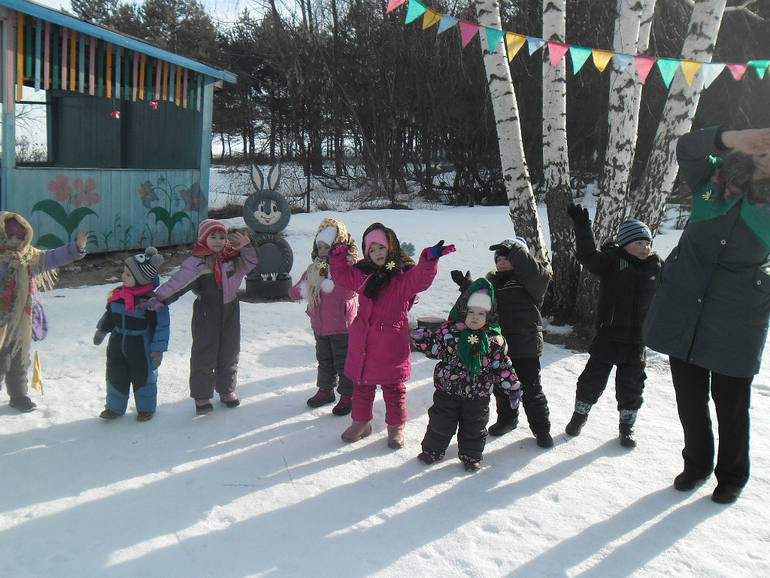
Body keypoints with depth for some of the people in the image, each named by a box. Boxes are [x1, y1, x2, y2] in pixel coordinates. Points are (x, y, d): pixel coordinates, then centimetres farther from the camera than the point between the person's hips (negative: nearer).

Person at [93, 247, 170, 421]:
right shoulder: (118, 293, -2)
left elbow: (161, 325, -17)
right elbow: (110, 313, 16)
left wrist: (158, 349, -17)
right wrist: (101, 330, 22)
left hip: (141, 345, -5)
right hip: (117, 342, 6)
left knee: (143, 376, 8)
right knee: (115, 375, 13)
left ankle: (146, 408, 26)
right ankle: (114, 407, 29)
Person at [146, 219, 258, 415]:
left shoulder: (234, 257, 4)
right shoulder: (196, 263, -13)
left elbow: (250, 262, 18)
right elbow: (178, 282, -18)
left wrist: (247, 246, 0)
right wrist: (160, 298, -27)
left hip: (230, 311, 5)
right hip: (206, 313, -5)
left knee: (229, 353, 14)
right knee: (204, 355, 0)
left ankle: (227, 390, 30)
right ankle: (202, 396, 11)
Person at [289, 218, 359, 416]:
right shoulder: (315, 267, 6)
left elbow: (348, 291, -27)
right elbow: (294, 291, 3)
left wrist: (324, 284, -27)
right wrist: (304, 289, -20)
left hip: (341, 326, -6)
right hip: (320, 325, 6)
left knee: (344, 362, 4)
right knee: (324, 360, 21)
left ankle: (347, 396, 18)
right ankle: (325, 390, 37)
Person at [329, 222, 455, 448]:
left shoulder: (404, 274, -9)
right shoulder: (362, 273, 8)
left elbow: (421, 279, -28)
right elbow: (341, 275, 22)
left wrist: (430, 258, -43)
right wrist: (339, 255, 9)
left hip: (391, 346, -5)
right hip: (362, 343, 5)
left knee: (393, 388, 9)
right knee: (362, 385, 17)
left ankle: (396, 426, 27)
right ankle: (360, 422, 35)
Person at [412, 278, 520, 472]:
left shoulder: (494, 340, -4)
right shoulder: (449, 330, -7)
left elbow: (503, 366, 2)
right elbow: (436, 349, -2)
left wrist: (512, 388, 4)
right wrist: (423, 340, -20)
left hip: (478, 393, 1)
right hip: (448, 390, 0)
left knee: (474, 427, 13)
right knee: (440, 422, 13)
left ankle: (471, 455, 33)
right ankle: (432, 449, 33)